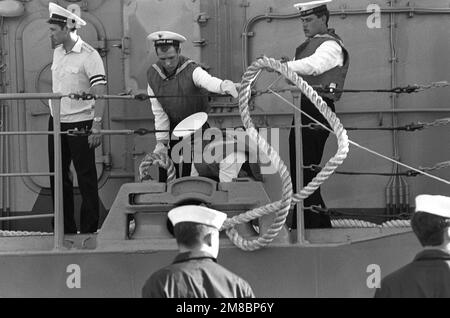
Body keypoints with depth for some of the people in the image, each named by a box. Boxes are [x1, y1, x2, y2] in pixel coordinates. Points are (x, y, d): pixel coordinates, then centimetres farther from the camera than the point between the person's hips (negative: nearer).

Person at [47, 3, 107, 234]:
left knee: (86, 179, 1)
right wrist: (53, 113, 12)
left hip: (80, 125, -7)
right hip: (56, 122, 7)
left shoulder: (89, 56, -14)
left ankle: (89, 230, 9)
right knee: (58, 177, 11)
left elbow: (100, 92, -17)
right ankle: (65, 229, 21)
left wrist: (96, 126, -22)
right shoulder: (57, 52, 8)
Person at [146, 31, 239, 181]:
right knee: (166, 173, 4)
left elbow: (208, 81, -48)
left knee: (190, 172, -3)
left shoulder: (191, 70, -24)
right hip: (171, 128, 3)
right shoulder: (152, 74, -11)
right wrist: (161, 142, -14)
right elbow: (159, 112, -8)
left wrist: (224, 85, -72)